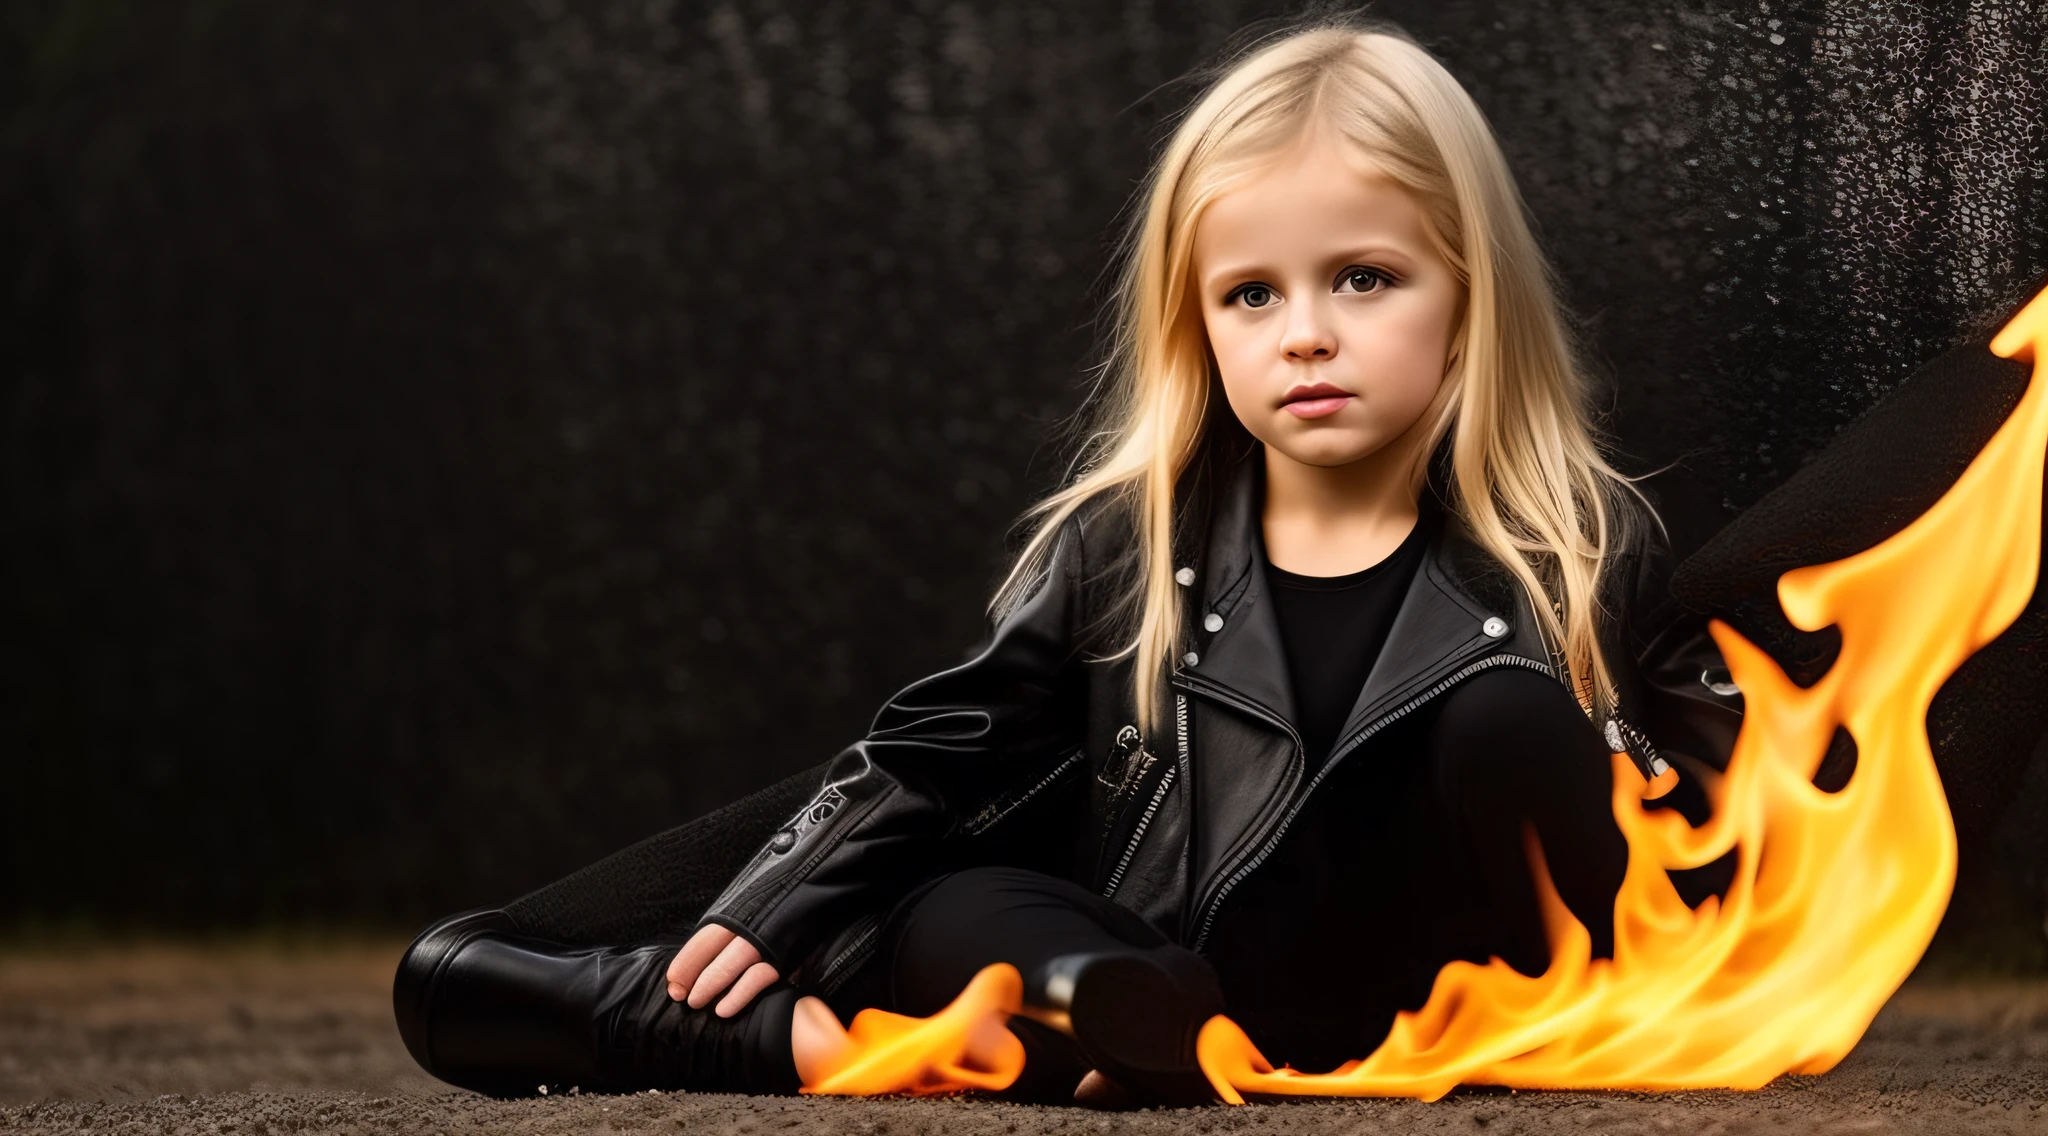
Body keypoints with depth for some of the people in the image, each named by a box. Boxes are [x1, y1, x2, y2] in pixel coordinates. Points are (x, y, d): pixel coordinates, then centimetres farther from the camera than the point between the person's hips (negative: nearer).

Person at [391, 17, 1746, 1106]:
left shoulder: (1588, 554, -3)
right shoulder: (1122, 548, 2)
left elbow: (1712, 795, 4)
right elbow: (944, 749, 6)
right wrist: (771, 915, -6)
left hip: (1407, 982, -1)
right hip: (1141, 971, 2)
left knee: (1506, 717, -25)